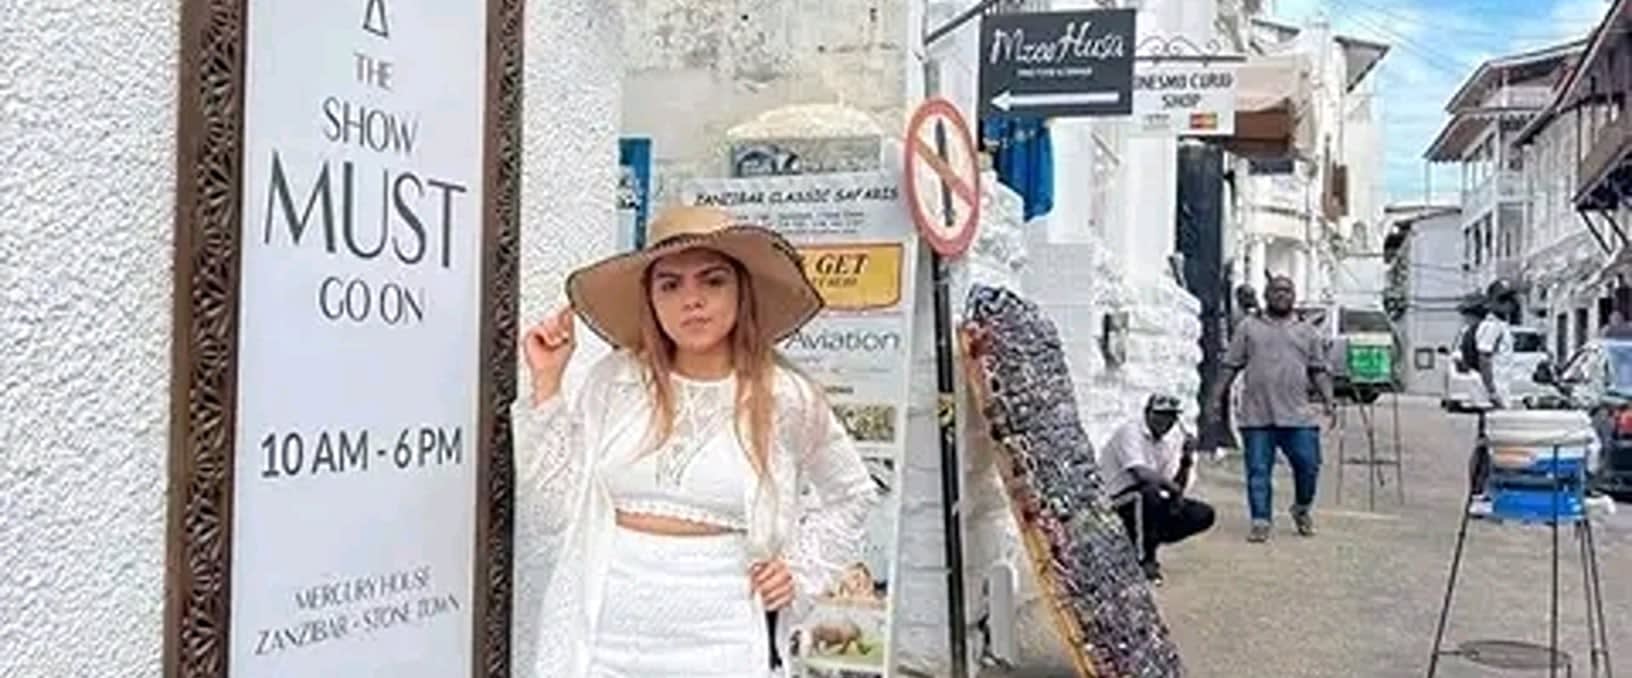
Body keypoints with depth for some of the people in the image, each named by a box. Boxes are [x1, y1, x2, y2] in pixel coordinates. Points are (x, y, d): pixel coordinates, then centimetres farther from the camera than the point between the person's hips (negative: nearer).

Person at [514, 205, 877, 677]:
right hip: (602, 633, 1)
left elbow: (853, 495, 15)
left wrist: (802, 567, 4)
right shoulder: (615, 380, 0)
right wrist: (547, 383, -3)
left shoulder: (786, 398, -2)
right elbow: (550, 511, -1)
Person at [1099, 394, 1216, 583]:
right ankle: (1145, 560, -22)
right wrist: (1170, 486, -19)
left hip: (1154, 501, 7)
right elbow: (1141, 473, -28)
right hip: (1118, 502, -7)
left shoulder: (1174, 440, 8)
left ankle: (1145, 543, 5)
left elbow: (1176, 489, 2)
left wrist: (1186, 461, -12)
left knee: (1204, 515, -6)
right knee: (1149, 492, -38)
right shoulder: (1130, 431, -13)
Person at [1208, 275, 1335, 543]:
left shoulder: (1307, 332, 15)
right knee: (1258, 471, -1)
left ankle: (1302, 509, 25)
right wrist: (1217, 397, 3)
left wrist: (1328, 400, 1)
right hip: (1256, 416, -1)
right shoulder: (1249, 327, 11)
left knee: (1308, 465, -1)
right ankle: (1260, 521, 7)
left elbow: (1318, 370, 13)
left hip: (1297, 416, 1)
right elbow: (1231, 366, 9)